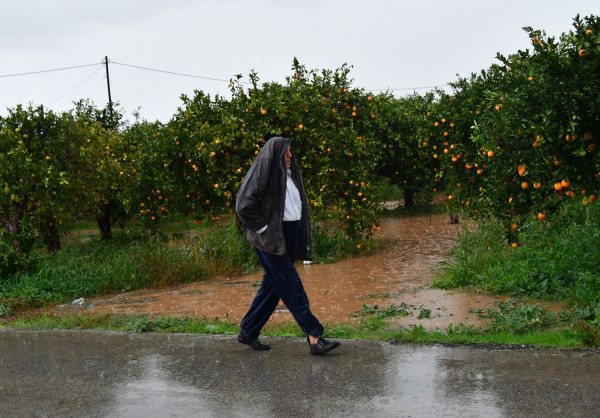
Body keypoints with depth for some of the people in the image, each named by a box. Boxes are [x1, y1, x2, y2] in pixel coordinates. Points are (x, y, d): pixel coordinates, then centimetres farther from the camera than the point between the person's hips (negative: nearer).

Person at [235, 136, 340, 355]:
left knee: (272, 286, 12)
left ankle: (248, 331, 22)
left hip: (289, 237, 9)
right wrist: (262, 229, -16)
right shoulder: (263, 173, -11)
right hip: (271, 239, -9)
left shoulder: (289, 175, 16)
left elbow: (297, 205, 26)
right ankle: (314, 338, -9)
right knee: (291, 286, -8)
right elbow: (244, 205, -18)